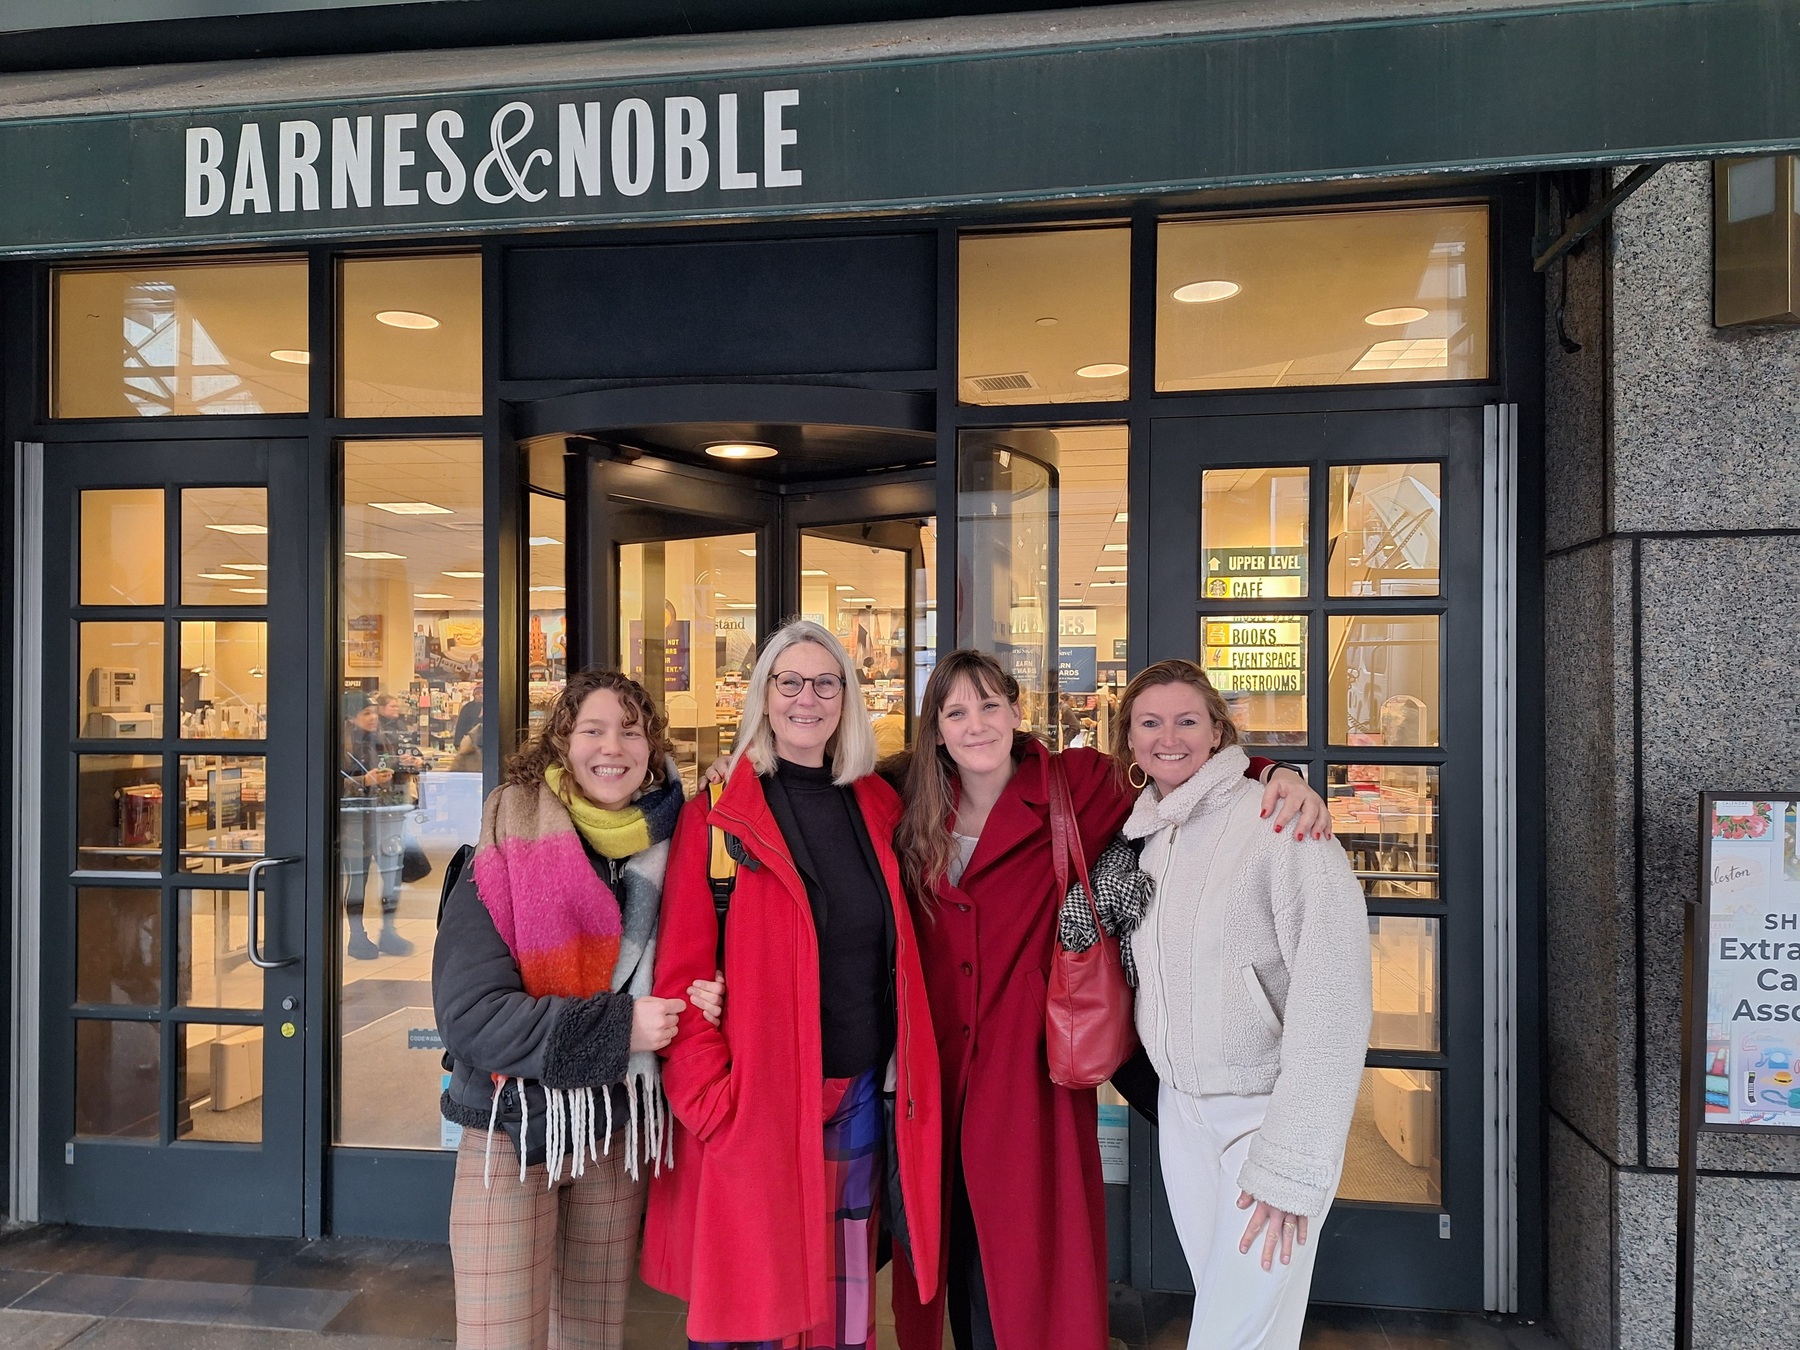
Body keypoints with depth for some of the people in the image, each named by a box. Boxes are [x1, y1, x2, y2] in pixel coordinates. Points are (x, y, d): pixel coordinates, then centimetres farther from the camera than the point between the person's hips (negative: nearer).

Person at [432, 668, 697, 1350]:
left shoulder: (665, 851, 0)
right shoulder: (509, 852, -13)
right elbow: (468, 1013, -19)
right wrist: (615, 1028, -23)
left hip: (617, 1134, 4)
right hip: (513, 1132, -4)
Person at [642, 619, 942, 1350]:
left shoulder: (876, 807, 7)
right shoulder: (718, 814, -6)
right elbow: (680, 973, -9)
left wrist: (906, 1083, 5)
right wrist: (709, 1098, -15)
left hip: (861, 1098, 4)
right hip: (755, 1106, -4)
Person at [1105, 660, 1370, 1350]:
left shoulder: (1279, 822, -17)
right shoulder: (1143, 835, 5)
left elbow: (1332, 996, -21)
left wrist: (1290, 1164, -22)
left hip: (1272, 1105, -6)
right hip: (1180, 1104, 6)